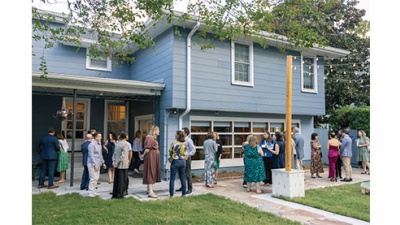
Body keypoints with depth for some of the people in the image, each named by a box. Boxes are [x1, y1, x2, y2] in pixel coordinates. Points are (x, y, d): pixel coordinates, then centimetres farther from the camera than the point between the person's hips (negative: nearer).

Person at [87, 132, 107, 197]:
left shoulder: (99, 144, 11)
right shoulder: (92, 144, -15)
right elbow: (91, 155, -17)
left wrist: (103, 163, 17)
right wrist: (95, 165, -20)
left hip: (98, 163, 9)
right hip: (92, 163, -8)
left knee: (97, 178, 12)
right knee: (93, 178, -7)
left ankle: (93, 191, 22)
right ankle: (90, 193, 4)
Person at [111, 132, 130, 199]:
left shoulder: (117, 143, 11)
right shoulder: (125, 144, -9)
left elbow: (114, 153, 9)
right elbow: (123, 154, -17)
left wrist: (114, 161, 6)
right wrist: (119, 162, -12)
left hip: (117, 164, 6)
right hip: (123, 164, -6)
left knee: (116, 179, 11)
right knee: (122, 179, 1)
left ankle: (115, 194, 16)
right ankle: (120, 194, 4)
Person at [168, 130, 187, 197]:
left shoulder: (173, 144, -13)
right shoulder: (185, 144, -1)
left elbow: (170, 153, -2)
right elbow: (185, 153, 7)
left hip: (175, 161, -4)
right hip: (183, 161, 5)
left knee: (172, 179, 5)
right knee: (183, 178, 13)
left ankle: (171, 194, 7)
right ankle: (184, 193, 18)